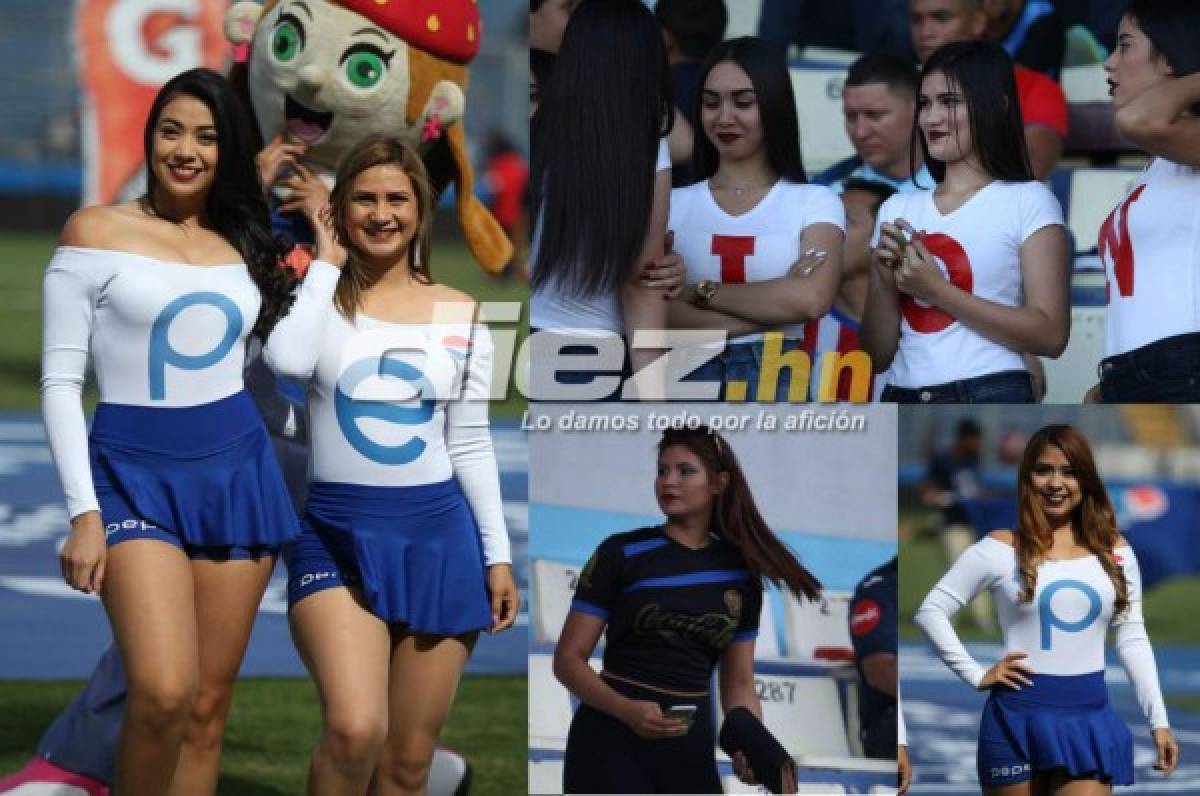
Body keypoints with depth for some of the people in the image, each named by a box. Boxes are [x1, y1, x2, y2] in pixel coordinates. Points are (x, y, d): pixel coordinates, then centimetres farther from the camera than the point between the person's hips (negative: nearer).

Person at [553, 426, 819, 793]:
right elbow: (568, 659, -5)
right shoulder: (621, 554, -3)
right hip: (612, 742, -4)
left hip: (691, 748, 4)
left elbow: (739, 683, 11)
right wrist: (627, 710, -22)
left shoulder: (739, 571, 7)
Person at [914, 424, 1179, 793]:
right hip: (1018, 716, -2)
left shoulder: (1113, 550, 8)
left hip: (1089, 718, 2)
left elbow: (1132, 638, 10)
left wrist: (1159, 720, 5)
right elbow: (930, 610, 1)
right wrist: (975, 675, -6)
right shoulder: (1001, 548, -1)